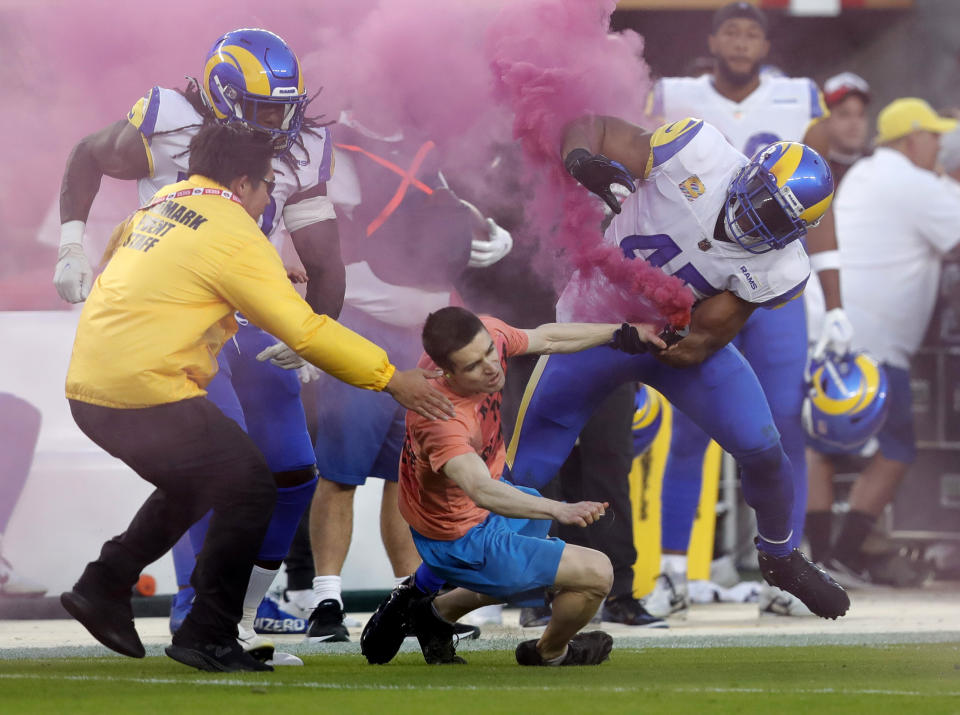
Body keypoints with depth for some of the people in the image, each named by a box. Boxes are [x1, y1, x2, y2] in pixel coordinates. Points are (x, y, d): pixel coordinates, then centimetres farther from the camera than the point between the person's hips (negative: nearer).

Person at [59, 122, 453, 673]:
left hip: (89, 389, 9)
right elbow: (304, 329, -13)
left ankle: (104, 587, 25)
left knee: (194, 483, 26)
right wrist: (391, 379, -8)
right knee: (249, 485, 1)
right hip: (145, 394, -9)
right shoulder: (232, 232, -10)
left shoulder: (163, 203, 15)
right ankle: (208, 637, 0)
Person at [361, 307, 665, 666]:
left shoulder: (486, 334, -20)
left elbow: (544, 339, 3)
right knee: (597, 574, -5)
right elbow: (483, 492, -56)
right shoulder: (443, 419, -42)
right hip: (462, 540, -9)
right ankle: (549, 652, 24)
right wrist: (560, 511, -69)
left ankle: (438, 611, 38)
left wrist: (623, 334, 8)